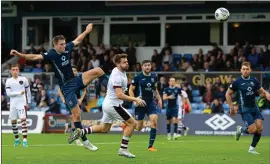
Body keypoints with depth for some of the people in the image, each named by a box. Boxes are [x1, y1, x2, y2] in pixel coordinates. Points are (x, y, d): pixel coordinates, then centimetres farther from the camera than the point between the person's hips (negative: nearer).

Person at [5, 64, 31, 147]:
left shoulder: (23, 79, 2)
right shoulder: (8, 81, 3)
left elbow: (28, 91, 11)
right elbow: (8, 93, -7)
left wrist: (28, 102, 9)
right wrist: (19, 93, -15)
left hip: (22, 103, -2)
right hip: (13, 104, 2)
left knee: (23, 119, -15)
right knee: (13, 121, 6)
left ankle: (25, 140, -19)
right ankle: (17, 139, 22)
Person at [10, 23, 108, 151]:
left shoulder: (67, 48, -3)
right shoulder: (51, 55, -20)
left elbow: (77, 40, 17)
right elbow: (35, 57, -33)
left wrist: (87, 31, 28)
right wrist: (19, 54, -48)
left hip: (76, 81, 6)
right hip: (67, 87, -6)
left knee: (98, 70, -7)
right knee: (77, 114, -6)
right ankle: (85, 141, 5)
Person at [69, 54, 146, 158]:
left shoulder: (117, 70, 7)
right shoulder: (118, 76, -23)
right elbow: (119, 95, -29)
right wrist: (135, 99, -27)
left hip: (108, 104, 10)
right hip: (113, 105, -10)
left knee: (104, 129, 21)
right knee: (132, 123, -6)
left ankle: (81, 132, 12)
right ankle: (123, 149, -4)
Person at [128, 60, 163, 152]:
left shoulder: (154, 77, 6)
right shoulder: (137, 78, -7)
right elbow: (131, 90, -2)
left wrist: (159, 99, 9)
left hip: (151, 103, 3)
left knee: (154, 120, -18)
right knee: (138, 127, -1)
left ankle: (150, 145, -10)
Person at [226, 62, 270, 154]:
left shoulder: (254, 81, 3)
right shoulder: (237, 82, -7)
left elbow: (261, 91, 13)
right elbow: (228, 94, 4)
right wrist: (232, 107, 0)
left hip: (254, 107, 5)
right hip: (244, 109, -5)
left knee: (259, 127, -8)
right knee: (253, 129, -17)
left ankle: (252, 148, 9)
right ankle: (240, 130, 17)